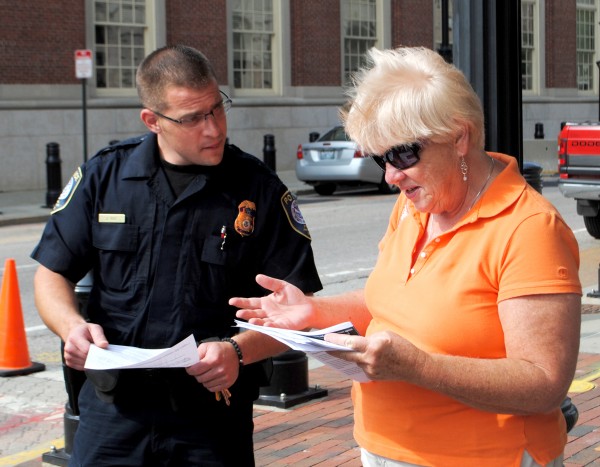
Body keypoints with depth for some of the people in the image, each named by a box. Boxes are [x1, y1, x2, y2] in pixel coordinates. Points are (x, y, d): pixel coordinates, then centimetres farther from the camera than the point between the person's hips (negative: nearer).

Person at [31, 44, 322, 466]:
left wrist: (239, 351, -21)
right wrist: (73, 327, -12)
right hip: (113, 412, 2)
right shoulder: (103, 176, 2)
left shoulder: (260, 190, -4)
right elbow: (53, 274, 8)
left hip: (214, 421, -1)